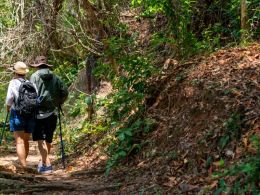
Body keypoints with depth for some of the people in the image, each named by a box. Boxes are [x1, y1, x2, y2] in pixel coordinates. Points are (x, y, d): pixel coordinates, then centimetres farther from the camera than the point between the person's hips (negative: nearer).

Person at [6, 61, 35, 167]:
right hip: (30, 115, 4)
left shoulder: (13, 82, -2)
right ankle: (23, 162, 33)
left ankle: (23, 167, -9)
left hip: (17, 114, -4)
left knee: (19, 142, -3)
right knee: (26, 141, 18)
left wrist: (8, 108, 6)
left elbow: (9, 98, -12)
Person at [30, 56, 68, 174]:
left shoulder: (35, 76, -3)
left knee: (40, 140, -2)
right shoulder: (55, 78, 7)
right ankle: (44, 162, 30)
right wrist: (57, 104, 16)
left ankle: (47, 165, -9)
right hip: (52, 112, 4)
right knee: (48, 139, 15)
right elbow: (65, 92, 3)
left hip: (39, 112, -4)